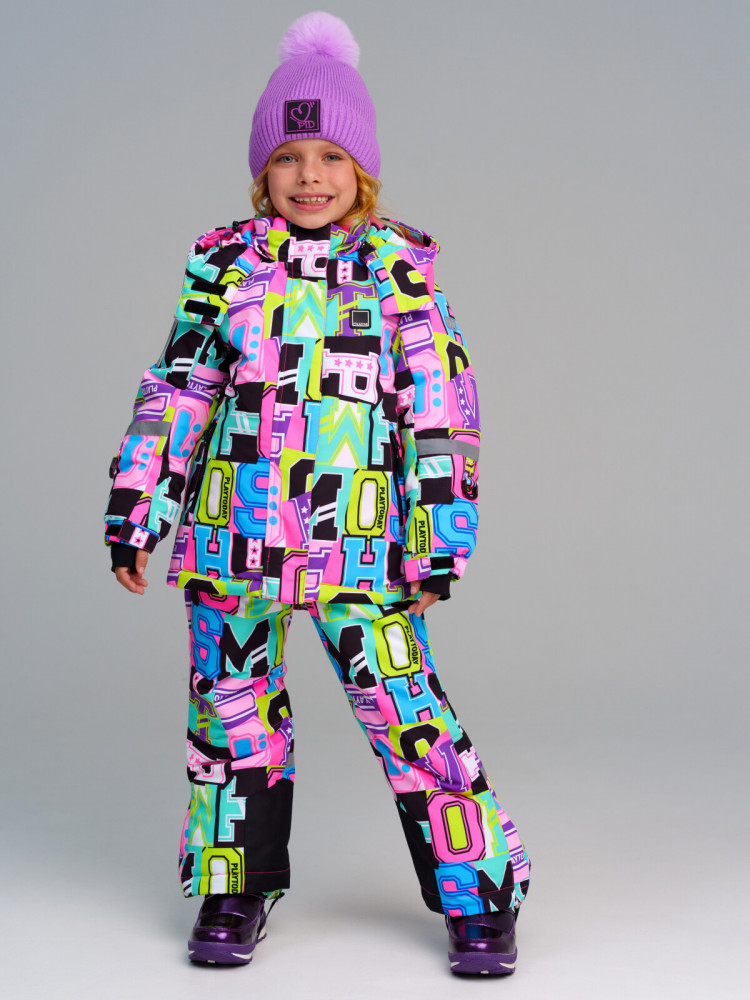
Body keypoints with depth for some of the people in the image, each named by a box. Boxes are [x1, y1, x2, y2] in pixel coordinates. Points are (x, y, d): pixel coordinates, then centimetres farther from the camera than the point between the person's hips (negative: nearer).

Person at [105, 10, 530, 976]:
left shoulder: (401, 268, 1)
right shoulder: (223, 261, 7)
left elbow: (439, 407, 1)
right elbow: (177, 388, 9)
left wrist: (444, 531, -3)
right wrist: (134, 505, 6)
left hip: (359, 543, -2)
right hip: (232, 532, 3)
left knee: (406, 711, -5)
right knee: (232, 708, 9)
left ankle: (478, 897, 11)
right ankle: (236, 891, 27)